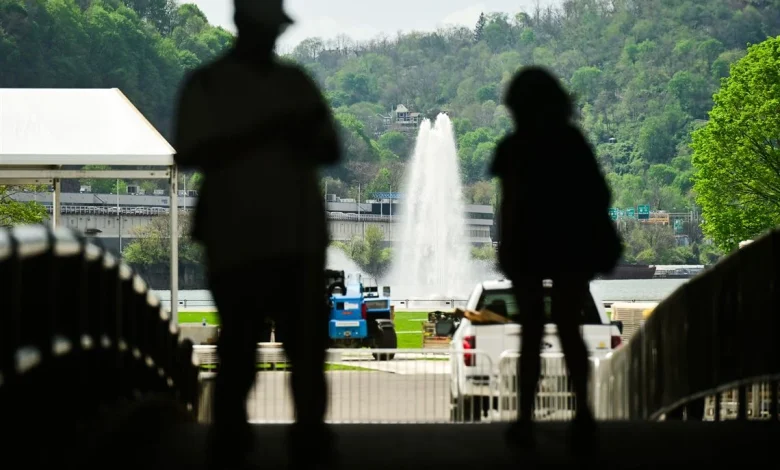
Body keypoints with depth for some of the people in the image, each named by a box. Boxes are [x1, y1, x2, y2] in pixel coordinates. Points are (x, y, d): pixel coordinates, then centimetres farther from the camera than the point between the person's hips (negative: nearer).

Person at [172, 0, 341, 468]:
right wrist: (264, 132, -18)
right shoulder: (208, 84, 0)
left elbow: (331, 149, 14)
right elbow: (192, 153, -10)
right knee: (239, 353, 3)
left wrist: (306, 137, -10)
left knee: (309, 349, 5)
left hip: (301, 240, 4)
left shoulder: (296, 80, 14)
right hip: (240, 242, -4)